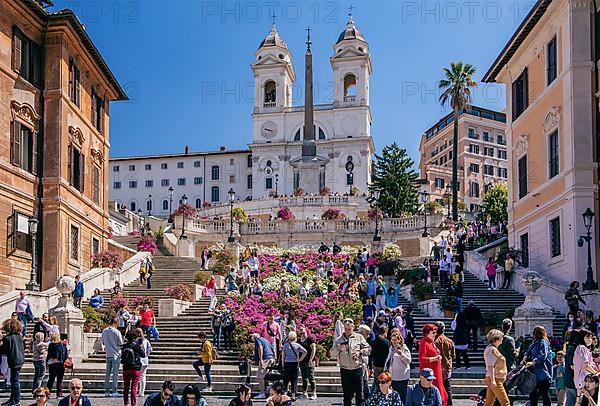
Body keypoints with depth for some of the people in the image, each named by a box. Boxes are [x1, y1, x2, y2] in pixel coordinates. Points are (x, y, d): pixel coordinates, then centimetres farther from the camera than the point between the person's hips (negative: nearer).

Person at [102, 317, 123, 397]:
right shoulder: (117, 332, -14)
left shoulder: (104, 331, 3)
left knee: (107, 373, 9)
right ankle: (114, 391, -2)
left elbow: (103, 342, 12)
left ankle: (106, 391, 10)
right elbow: (121, 343, -8)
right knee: (115, 373, -1)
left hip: (108, 354, 5)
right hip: (116, 354, -5)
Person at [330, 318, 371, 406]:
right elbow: (332, 354, 5)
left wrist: (360, 352, -11)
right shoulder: (338, 340, 7)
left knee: (359, 392, 1)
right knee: (347, 394, 7)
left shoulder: (359, 337, 5)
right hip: (345, 370, 1)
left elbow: (368, 349, 6)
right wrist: (338, 349, -15)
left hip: (357, 369, -1)